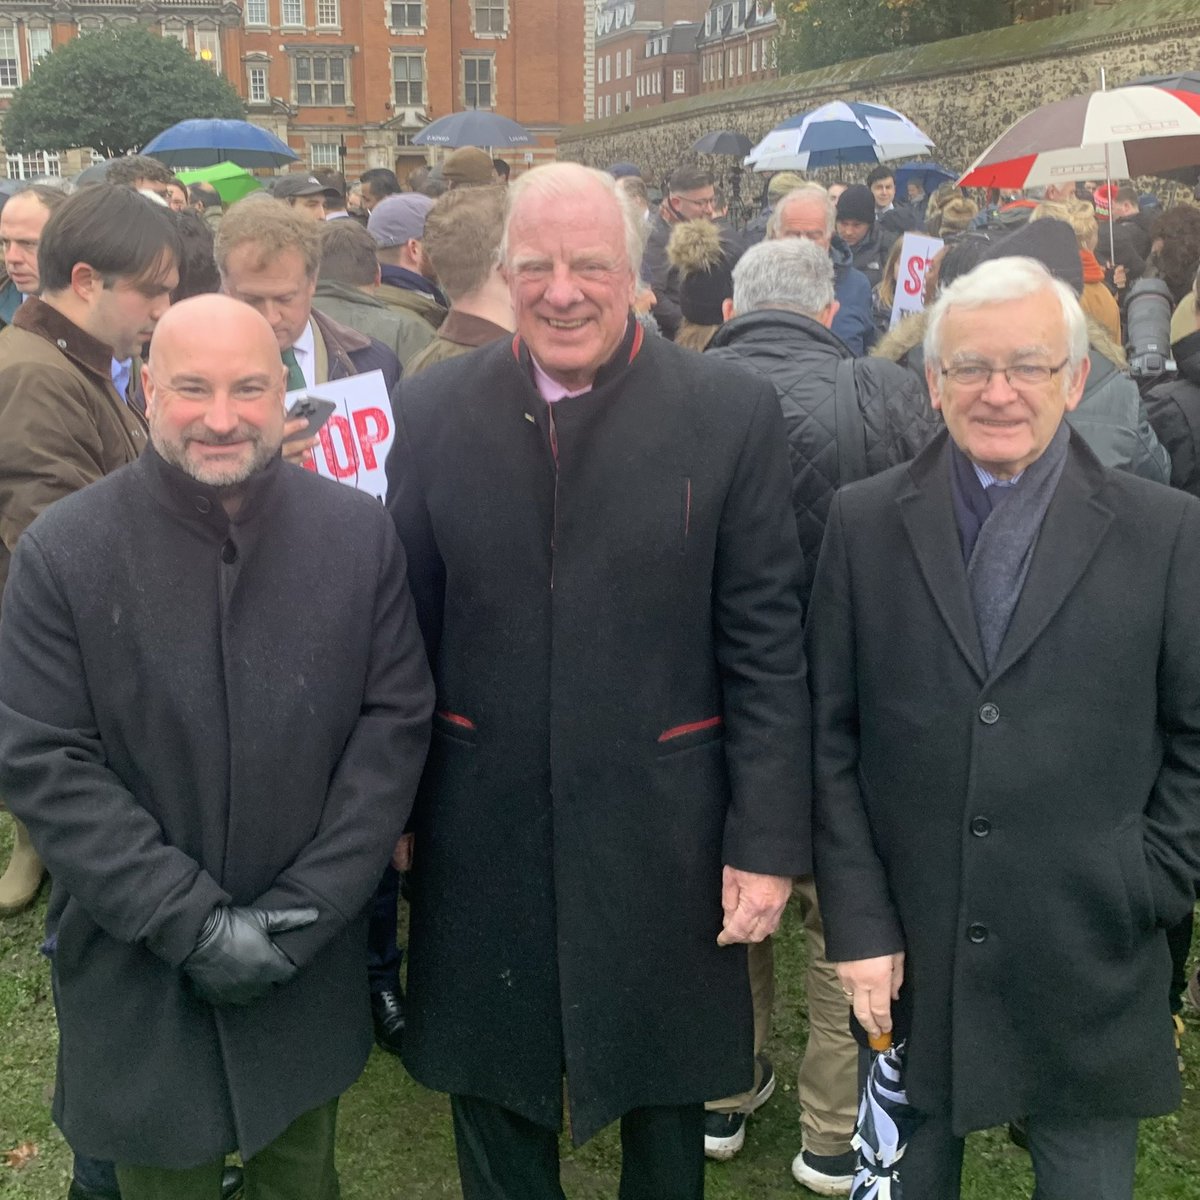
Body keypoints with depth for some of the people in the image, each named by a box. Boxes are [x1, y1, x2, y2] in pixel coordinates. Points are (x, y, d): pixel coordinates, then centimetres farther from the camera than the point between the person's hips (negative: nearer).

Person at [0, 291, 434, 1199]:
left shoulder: (359, 531, -7)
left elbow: (396, 719, -5)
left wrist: (311, 906, -11)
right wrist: (192, 923, -16)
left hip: (311, 965, 2)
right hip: (136, 972, -1)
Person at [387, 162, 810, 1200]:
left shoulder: (732, 412, -8)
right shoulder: (434, 412, -1)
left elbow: (766, 645, -7)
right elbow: (408, 628, 4)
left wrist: (769, 841, -8)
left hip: (662, 831, -1)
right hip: (481, 832, 2)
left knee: (666, 1101, 19)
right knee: (494, 1089, 20)